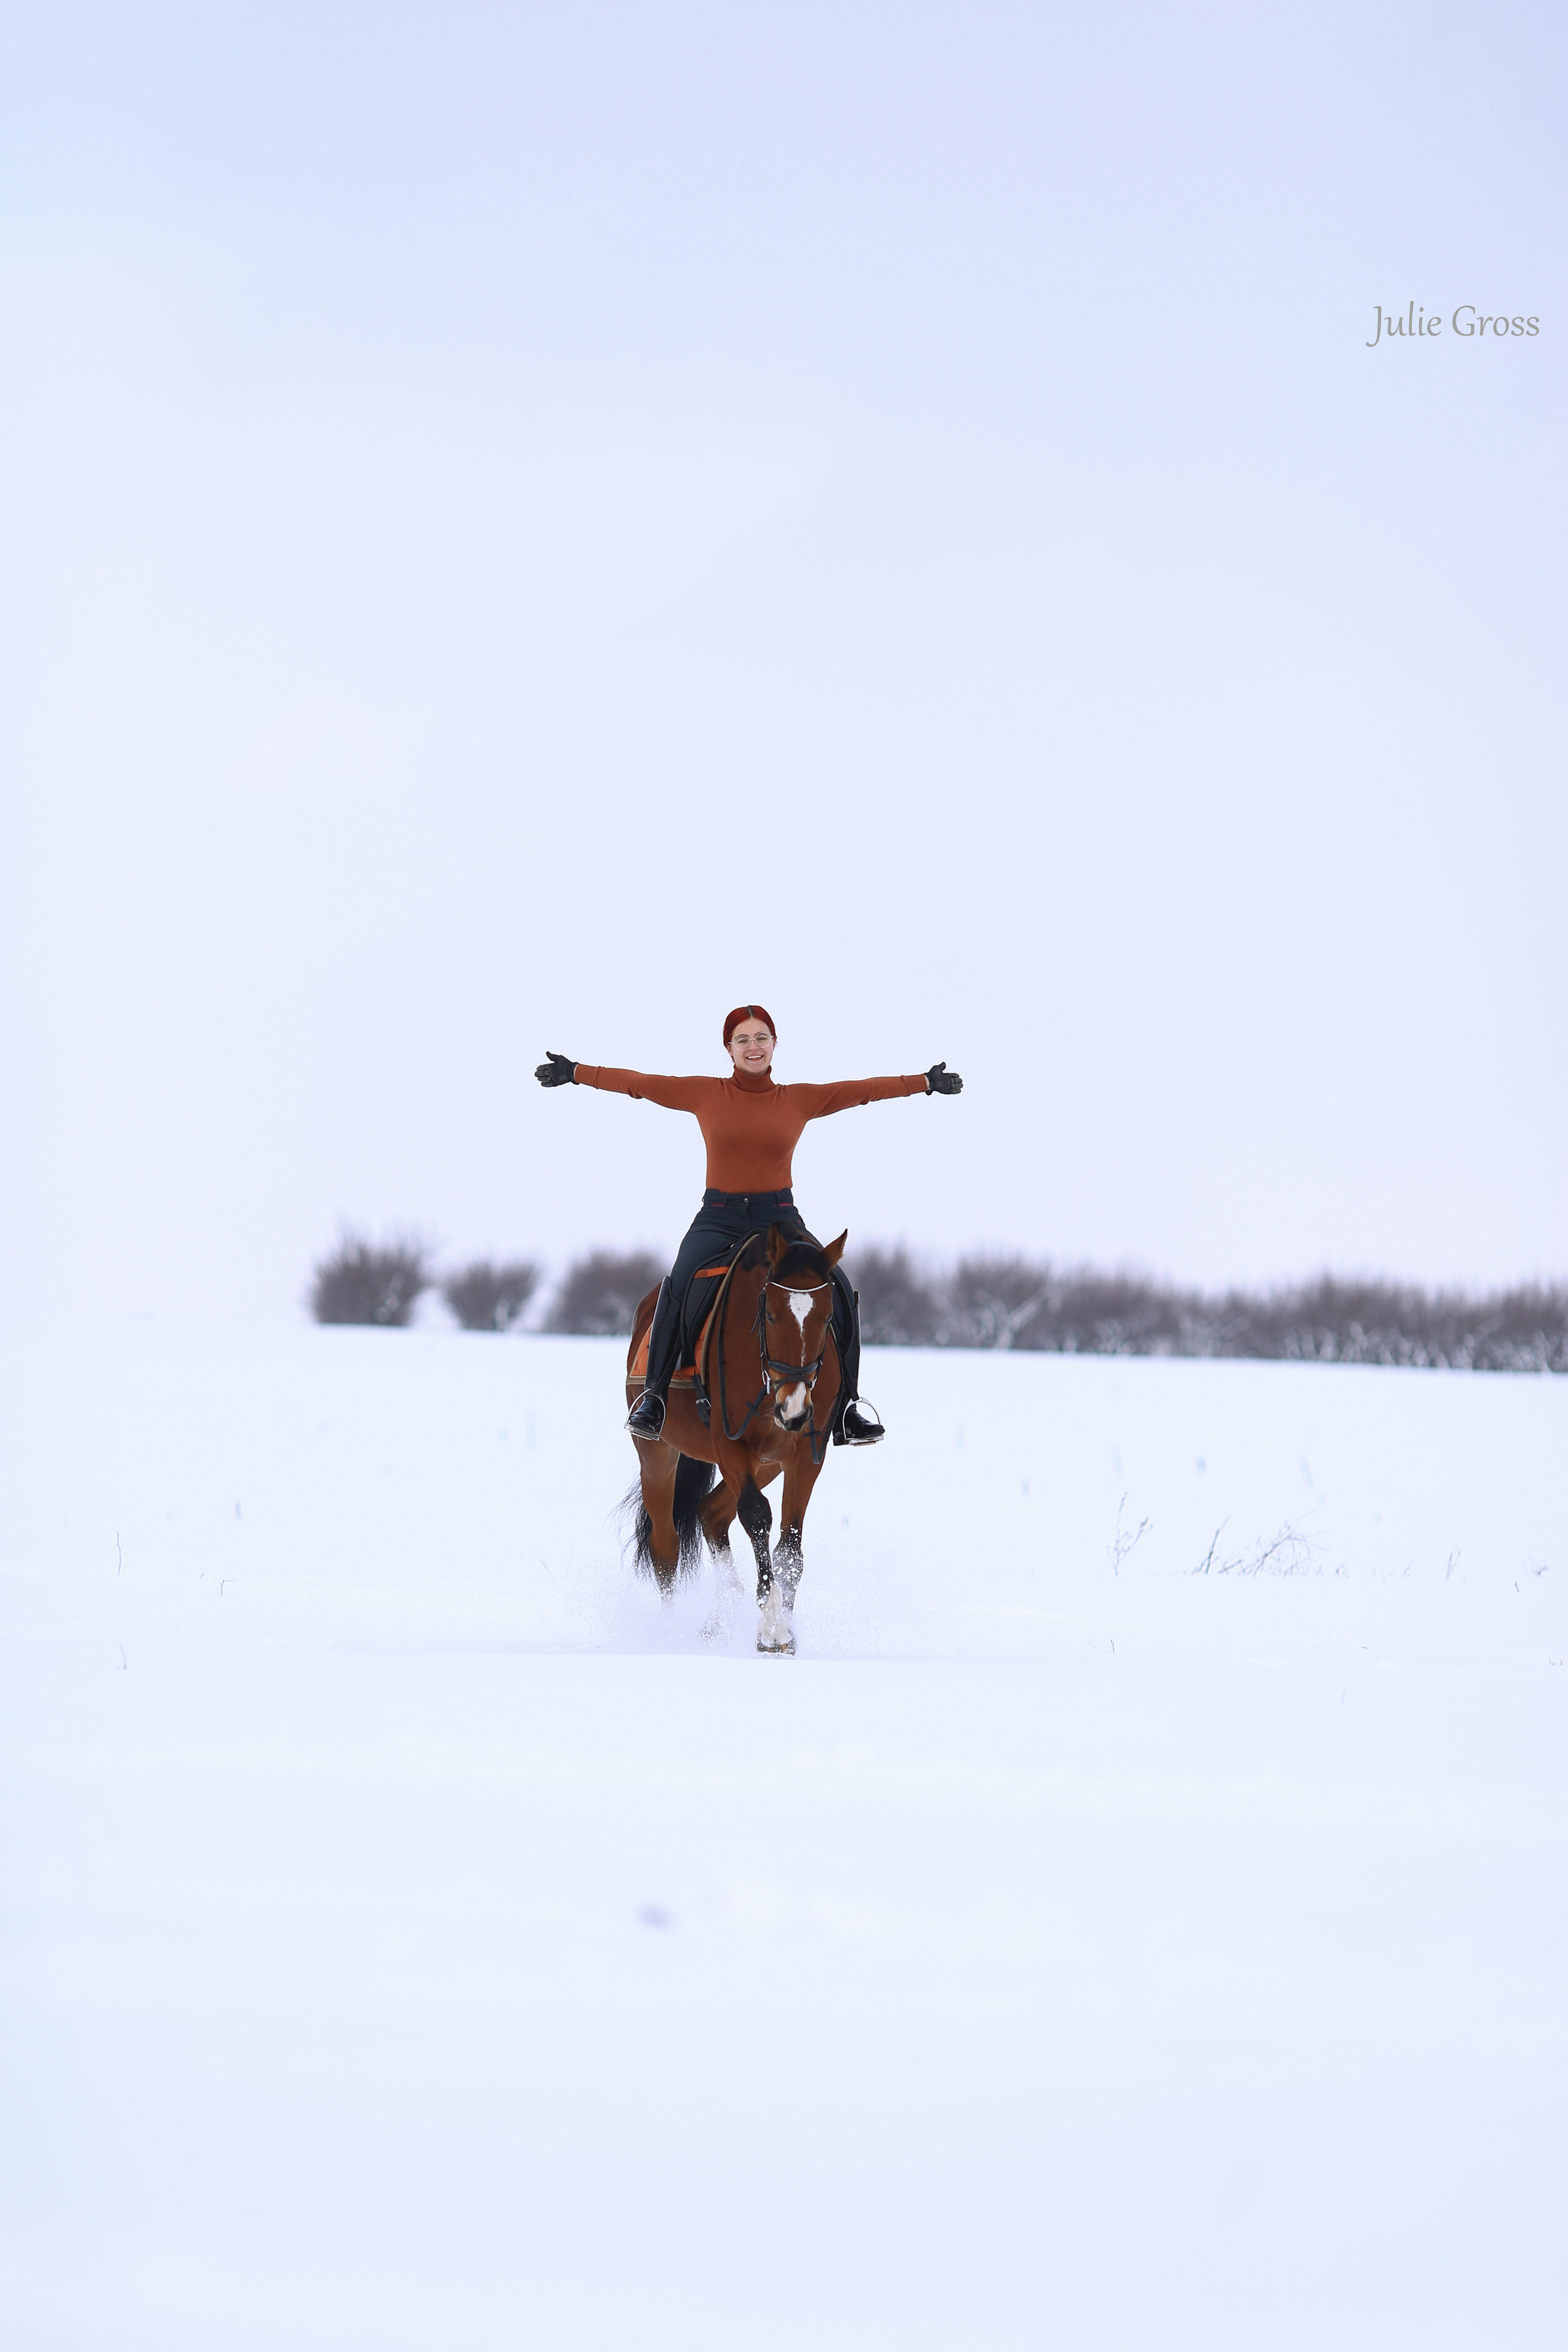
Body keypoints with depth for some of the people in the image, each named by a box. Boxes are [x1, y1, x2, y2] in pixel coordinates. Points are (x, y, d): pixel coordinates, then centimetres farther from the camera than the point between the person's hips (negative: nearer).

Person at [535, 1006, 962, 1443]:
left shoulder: (800, 1100, 10)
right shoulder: (706, 1095, 7)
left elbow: (861, 1090, 9)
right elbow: (638, 1083, 7)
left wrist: (926, 1082, 6)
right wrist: (574, 1073, 5)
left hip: (780, 1218, 1)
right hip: (719, 1217, -1)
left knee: (837, 1287, -22)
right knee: (679, 1284, -31)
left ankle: (846, 1405, -12)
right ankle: (653, 1394, -19)